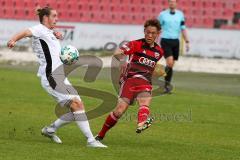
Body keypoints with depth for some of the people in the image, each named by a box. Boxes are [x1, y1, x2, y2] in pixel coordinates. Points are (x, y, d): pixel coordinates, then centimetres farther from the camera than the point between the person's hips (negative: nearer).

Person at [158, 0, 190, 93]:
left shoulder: (180, 14, 7)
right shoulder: (162, 14, -1)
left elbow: (183, 29, 10)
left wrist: (187, 42, 3)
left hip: (175, 42, 3)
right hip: (165, 41, -3)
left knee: (171, 65, 7)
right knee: (170, 63, -19)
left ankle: (167, 85, 18)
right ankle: (167, 81, -1)